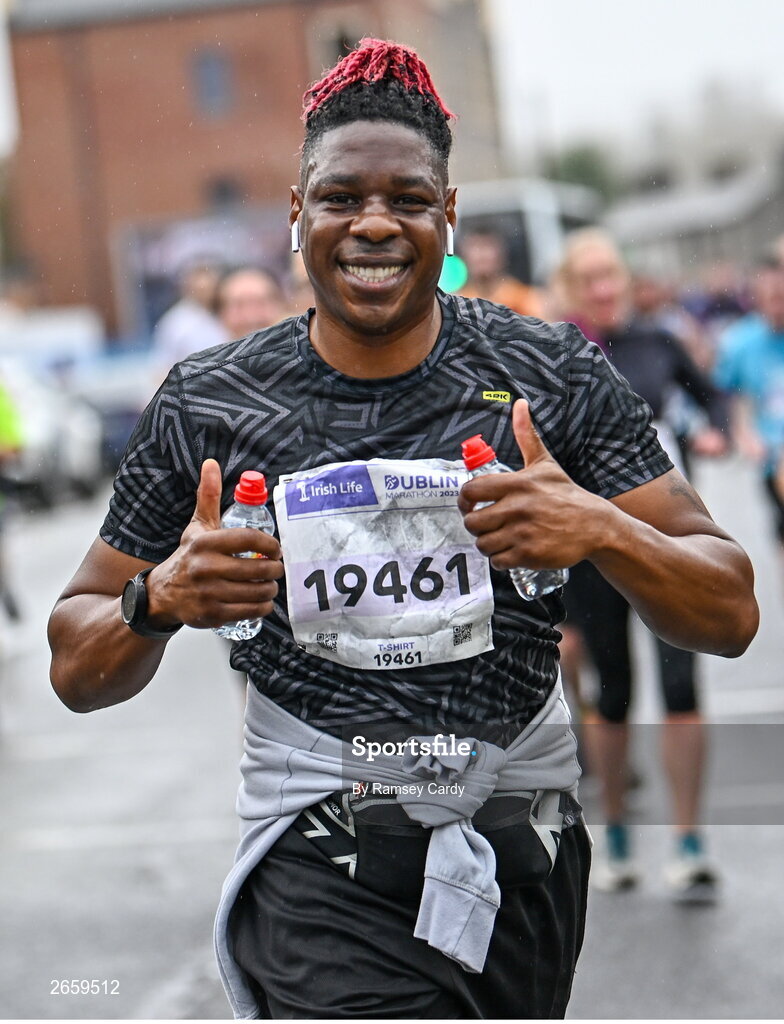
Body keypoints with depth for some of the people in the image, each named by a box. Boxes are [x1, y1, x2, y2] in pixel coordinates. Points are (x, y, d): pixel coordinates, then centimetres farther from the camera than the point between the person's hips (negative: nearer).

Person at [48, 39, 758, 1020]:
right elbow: (78, 671, 5)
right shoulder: (206, 406, -2)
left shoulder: (552, 373, -2)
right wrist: (161, 600, -16)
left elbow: (730, 616, -2)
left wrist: (603, 532, -21)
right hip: (322, 858, -2)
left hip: (527, 850, 2)